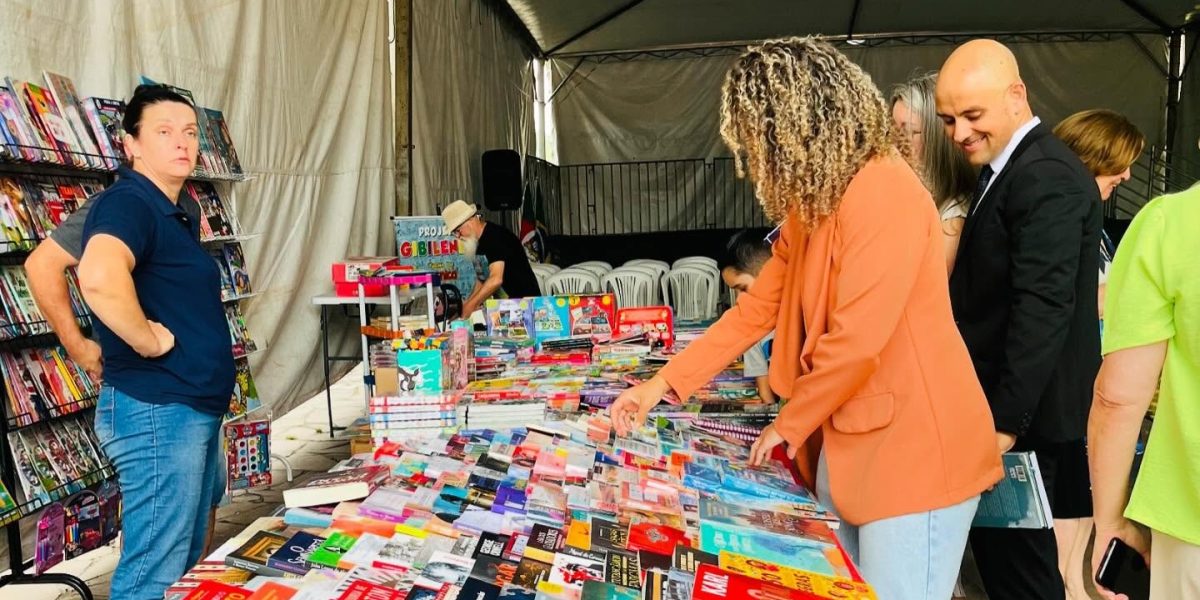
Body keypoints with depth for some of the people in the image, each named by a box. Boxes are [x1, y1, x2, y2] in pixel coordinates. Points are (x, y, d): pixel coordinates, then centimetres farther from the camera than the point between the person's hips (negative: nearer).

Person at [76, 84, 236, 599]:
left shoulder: (173, 213, 14)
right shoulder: (128, 203, -16)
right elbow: (98, 276, -38)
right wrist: (148, 340, -25)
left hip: (195, 409, 10)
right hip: (157, 411, -10)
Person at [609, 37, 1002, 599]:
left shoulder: (883, 194, -20)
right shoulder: (813, 203, 11)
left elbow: (857, 341, -24)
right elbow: (754, 309, 12)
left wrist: (789, 424, -8)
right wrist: (663, 383, 9)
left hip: (912, 448, -9)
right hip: (843, 440, 9)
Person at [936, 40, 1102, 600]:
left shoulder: (1045, 177, -17)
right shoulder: (1008, 169, 13)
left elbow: (1042, 308, -23)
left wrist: (1006, 423, -21)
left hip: (1024, 415, -9)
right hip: (1001, 405, 9)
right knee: (996, 549, 18)